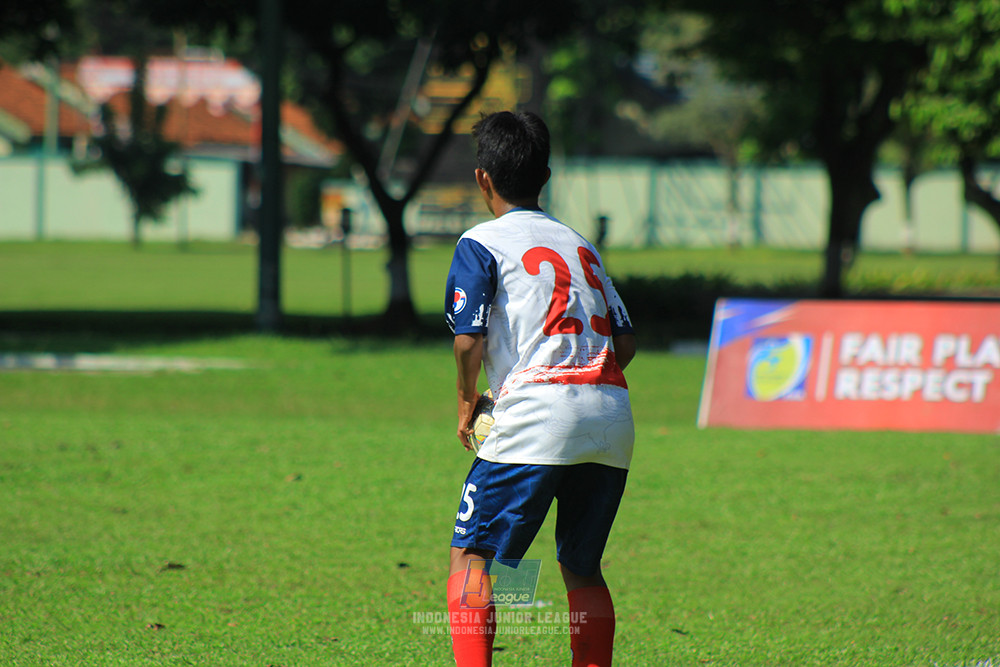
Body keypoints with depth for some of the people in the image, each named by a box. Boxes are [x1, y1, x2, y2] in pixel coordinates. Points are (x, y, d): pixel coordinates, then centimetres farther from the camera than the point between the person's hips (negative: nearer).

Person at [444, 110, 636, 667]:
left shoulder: (482, 244, 5)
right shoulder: (580, 244, 22)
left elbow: (469, 340, -6)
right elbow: (626, 342, 17)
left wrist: (468, 407, 9)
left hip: (536, 417, -6)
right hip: (613, 416, 6)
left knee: (471, 555, -2)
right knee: (582, 568, 16)